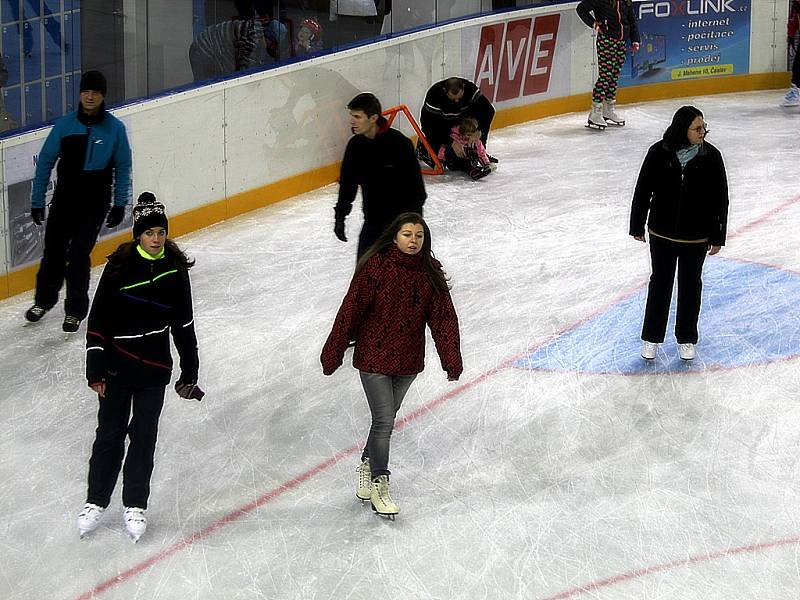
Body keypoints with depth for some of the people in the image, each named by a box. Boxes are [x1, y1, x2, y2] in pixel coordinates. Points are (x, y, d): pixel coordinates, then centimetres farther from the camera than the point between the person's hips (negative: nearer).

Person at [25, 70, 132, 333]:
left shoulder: (114, 128, -6)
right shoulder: (65, 125, -6)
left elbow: (123, 168, 2)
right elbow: (45, 162, 1)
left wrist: (120, 204, 0)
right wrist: (37, 201, 1)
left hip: (96, 202, -1)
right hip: (64, 199, 2)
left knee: (78, 255, -5)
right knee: (54, 251, 8)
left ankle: (75, 311, 12)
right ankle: (43, 300, 32)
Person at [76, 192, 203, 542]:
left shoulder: (175, 267, -2)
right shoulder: (120, 266, -11)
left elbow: (183, 323, 6)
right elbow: (98, 320, -8)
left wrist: (189, 372, 7)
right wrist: (95, 371, -10)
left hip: (154, 367, 2)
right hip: (117, 364, -2)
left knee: (144, 435, 7)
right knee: (110, 432, 7)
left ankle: (135, 505, 20)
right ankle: (96, 502, 22)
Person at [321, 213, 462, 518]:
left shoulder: (430, 273, -2)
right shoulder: (375, 267, -15)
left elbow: (443, 317, 0)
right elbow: (350, 310, -12)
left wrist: (451, 359, -5)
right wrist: (333, 353, -9)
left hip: (408, 361, 5)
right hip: (373, 358, -5)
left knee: (387, 417, 18)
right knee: (384, 420, -6)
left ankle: (367, 464, 41)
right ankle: (379, 484, 9)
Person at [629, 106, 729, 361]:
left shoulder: (711, 156, -11)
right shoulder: (659, 152, -13)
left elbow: (720, 198, -4)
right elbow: (643, 190, -3)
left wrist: (717, 237, -3)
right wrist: (637, 226, 2)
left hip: (696, 237, 0)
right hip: (662, 234, 0)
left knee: (690, 286, 15)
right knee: (660, 283, 14)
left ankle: (686, 339, 32)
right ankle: (651, 337, 29)